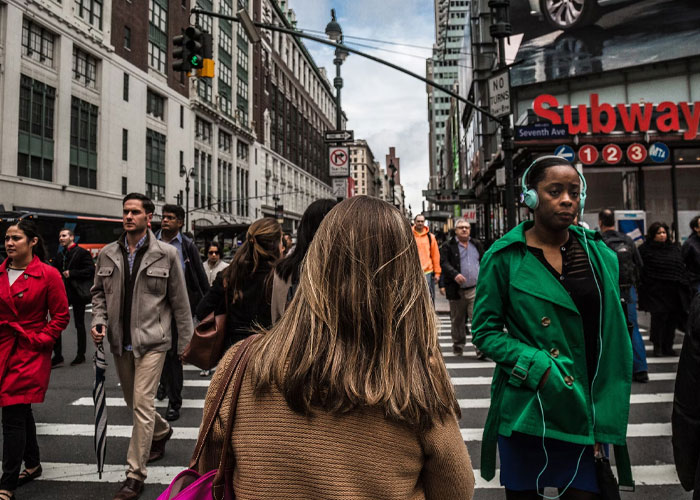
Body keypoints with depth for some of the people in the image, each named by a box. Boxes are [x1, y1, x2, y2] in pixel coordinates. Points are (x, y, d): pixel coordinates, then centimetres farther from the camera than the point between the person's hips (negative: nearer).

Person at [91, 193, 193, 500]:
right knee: (133, 402, 20)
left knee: (142, 406, -6)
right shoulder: (107, 254, 4)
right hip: (119, 341, 5)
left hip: (151, 340, -5)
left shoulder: (166, 254, -7)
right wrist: (99, 321, -4)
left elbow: (179, 301, -4)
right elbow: (99, 293, 15)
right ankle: (162, 431, 49)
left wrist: (185, 341, -2)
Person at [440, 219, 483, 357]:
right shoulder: (448, 246, 2)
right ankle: (458, 345, 29)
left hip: (475, 289, 1)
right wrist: (455, 274, -26)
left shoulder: (476, 245, 15)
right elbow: (444, 263, -10)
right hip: (457, 290, -1)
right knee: (457, 320, 12)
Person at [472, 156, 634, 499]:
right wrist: (540, 369, -18)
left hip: (586, 410, 3)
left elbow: (614, 339, 4)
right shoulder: (504, 258, -8)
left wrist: (607, 418, -2)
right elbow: (486, 332, -5)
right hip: (526, 413, -2)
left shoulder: (599, 254, 3)